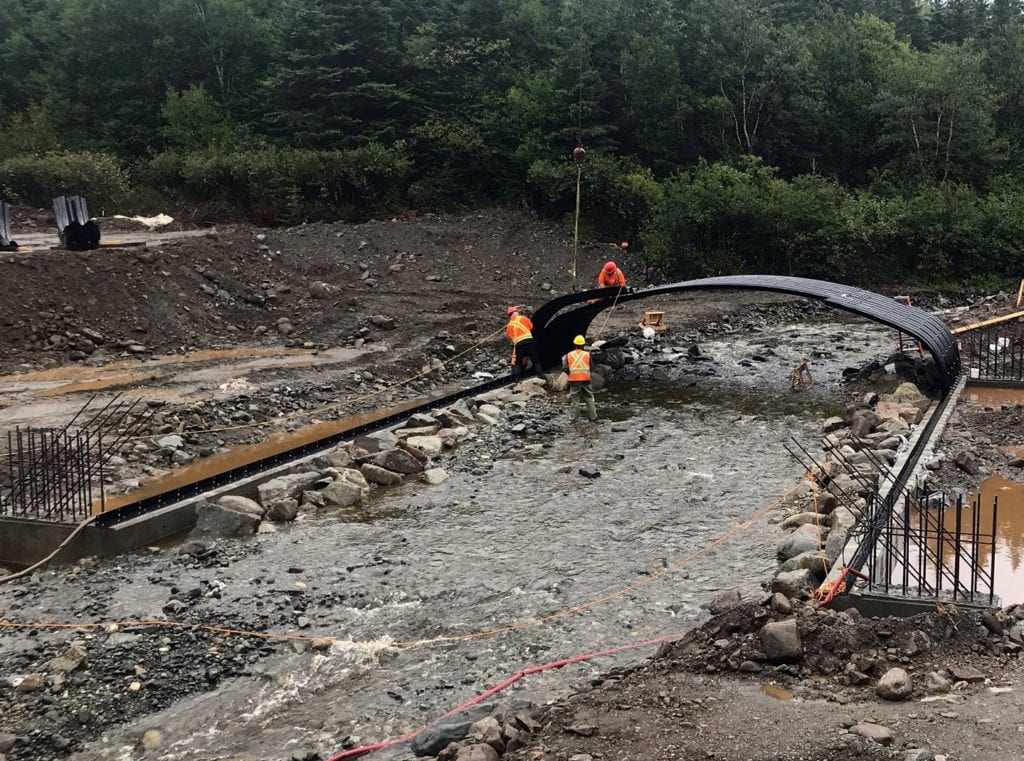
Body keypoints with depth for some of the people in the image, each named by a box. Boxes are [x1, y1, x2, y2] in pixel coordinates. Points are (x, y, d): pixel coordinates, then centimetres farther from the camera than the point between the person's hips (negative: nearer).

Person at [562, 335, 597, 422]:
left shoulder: (569, 355, -3)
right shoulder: (587, 354, -3)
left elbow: (566, 369, -5)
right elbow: (591, 367, 1)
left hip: (574, 380, 0)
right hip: (585, 379, 0)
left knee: (574, 400, 8)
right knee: (589, 399, 12)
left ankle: (573, 418, 7)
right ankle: (593, 417, 16)